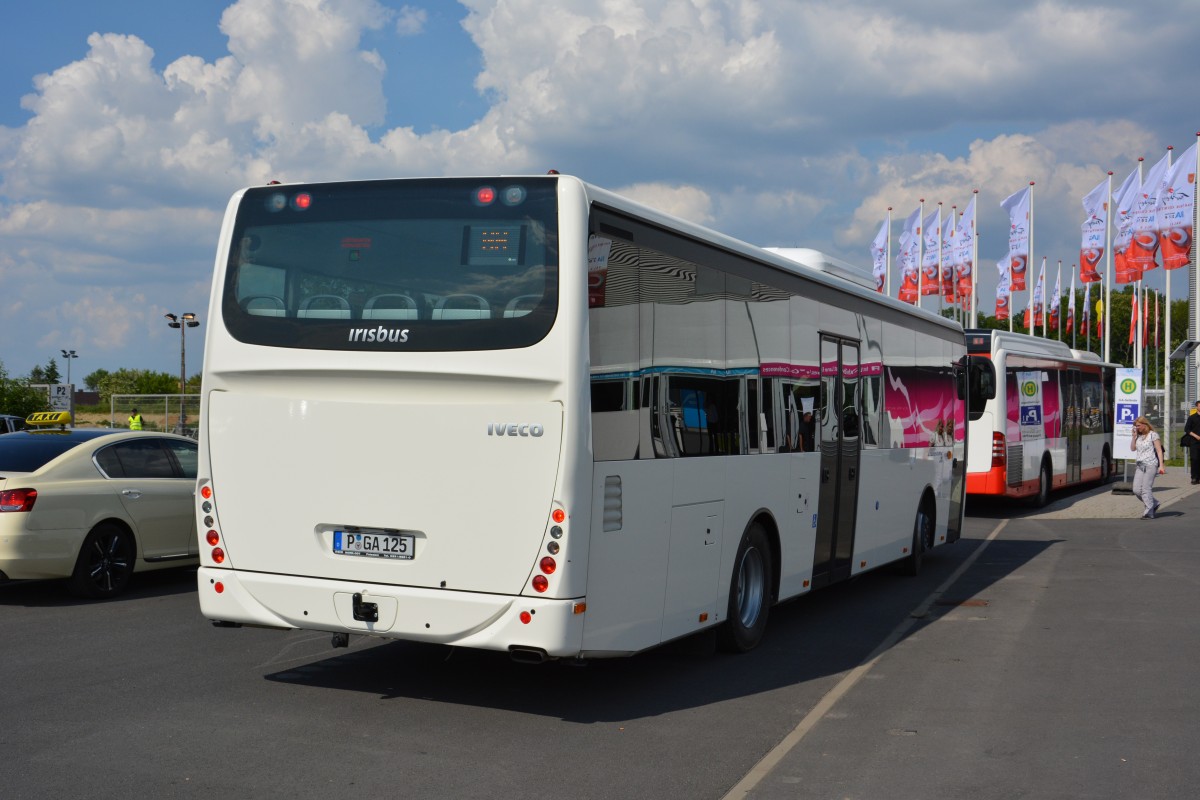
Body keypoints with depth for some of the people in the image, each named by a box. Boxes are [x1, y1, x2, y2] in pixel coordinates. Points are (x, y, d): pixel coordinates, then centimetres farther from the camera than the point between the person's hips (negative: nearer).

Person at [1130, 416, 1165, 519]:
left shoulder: (1153, 435, -4)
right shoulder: (1138, 436, 13)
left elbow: (1159, 451, -6)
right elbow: (1132, 448, 12)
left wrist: (1161, 465, -13)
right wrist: (1134, 436, 3)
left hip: (1150, 465, -7)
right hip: (1140, 465, 7)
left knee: (1146, 489, -10)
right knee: (1136, 490, 1)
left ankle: (1149, 513, -4)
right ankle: (1154, 504, 21)